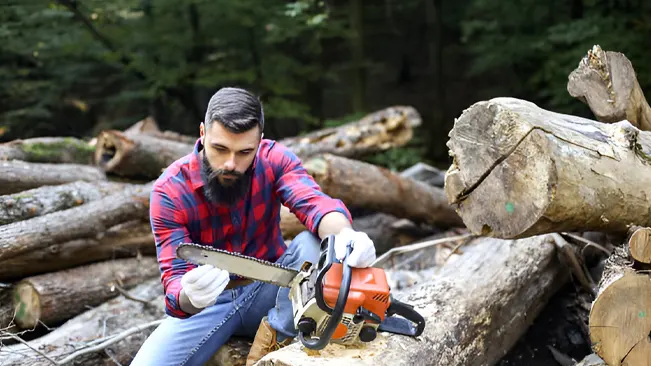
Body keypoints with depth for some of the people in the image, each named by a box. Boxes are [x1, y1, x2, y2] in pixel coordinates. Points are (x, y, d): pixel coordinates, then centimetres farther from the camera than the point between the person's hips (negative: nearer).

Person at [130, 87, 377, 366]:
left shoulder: (274, 159, -13)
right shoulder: (170, 191, -18)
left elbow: (315, 204, -31)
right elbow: (175, 277, -23)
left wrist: (346, 235, -55)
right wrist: (189, 297, -48)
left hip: (268, 290, 2)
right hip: (207, 302, -2)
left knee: (316, 242, -27)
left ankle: (276, 340, -15)